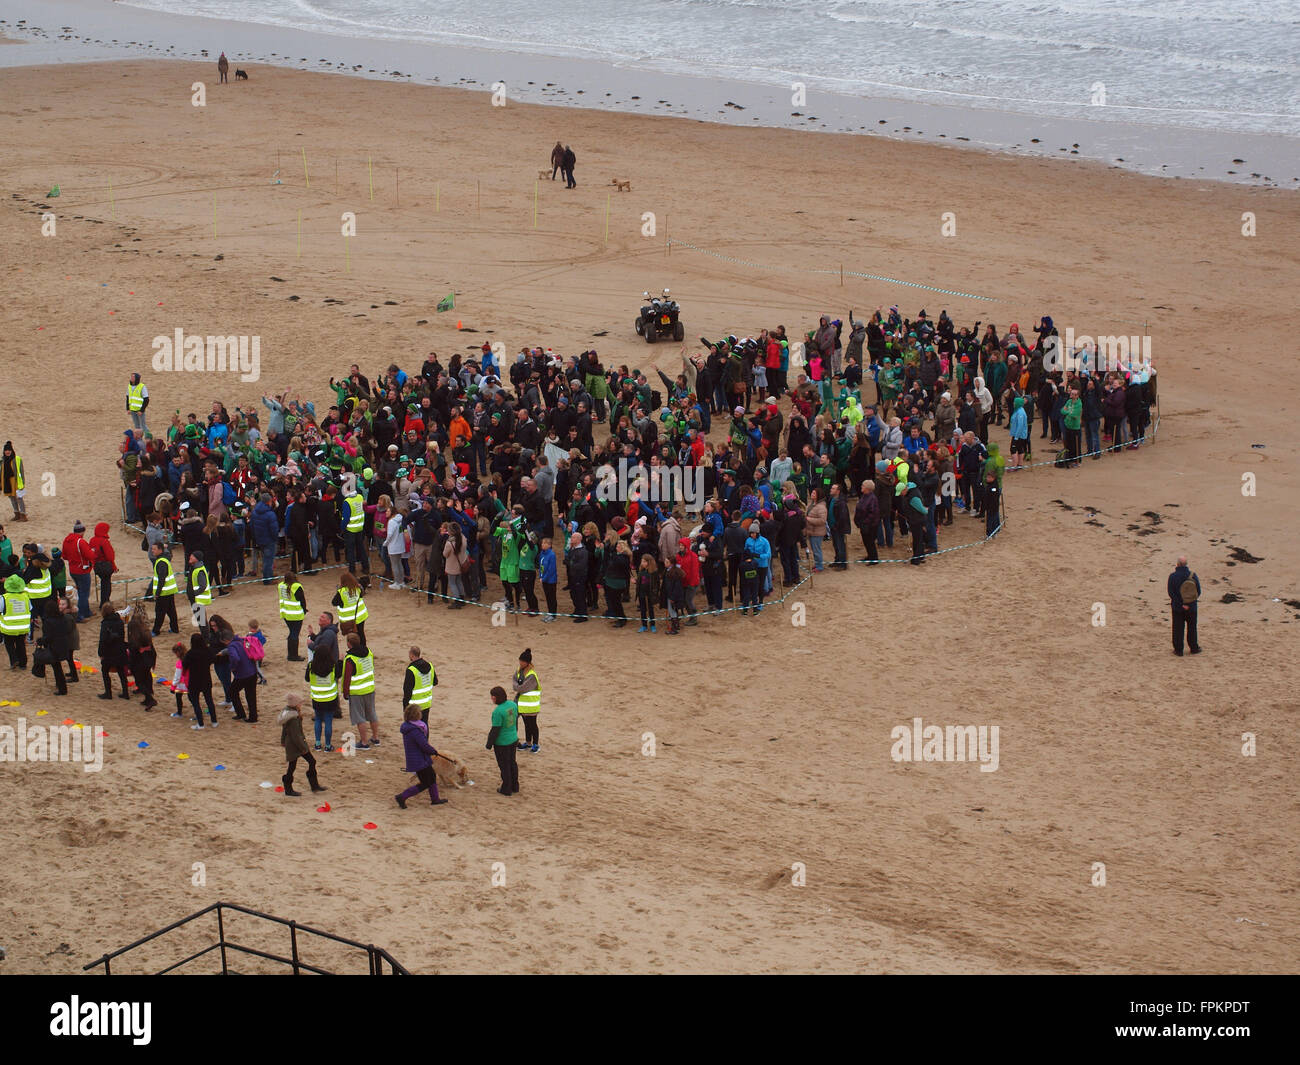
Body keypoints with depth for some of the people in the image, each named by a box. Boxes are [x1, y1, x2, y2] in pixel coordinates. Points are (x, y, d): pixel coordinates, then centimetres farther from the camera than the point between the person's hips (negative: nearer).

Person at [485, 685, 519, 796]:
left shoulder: (498, 712, -27)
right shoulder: (513, 705, -5)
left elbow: (495, 731, -22)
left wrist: (488, 745, -10)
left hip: (502, 743, -7)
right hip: (513, 740, 7)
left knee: (504, 766, 8)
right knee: (512, 763, 20)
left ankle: (506, 790, 21)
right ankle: (515, 787, 32)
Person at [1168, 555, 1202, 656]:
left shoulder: (1173, 576, -15)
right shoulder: (1193, 575, -10)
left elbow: (1171, 593, -15)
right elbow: (1198, 592, -4)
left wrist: (1181, 604, -11)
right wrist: (1191, 601, 5)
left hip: (1177, 607, -2)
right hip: (1191, 607, 2)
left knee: (1178, 629, 9)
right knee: (1191, 628, 17)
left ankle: (1178, 650, 13)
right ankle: (1194, 648, 26)